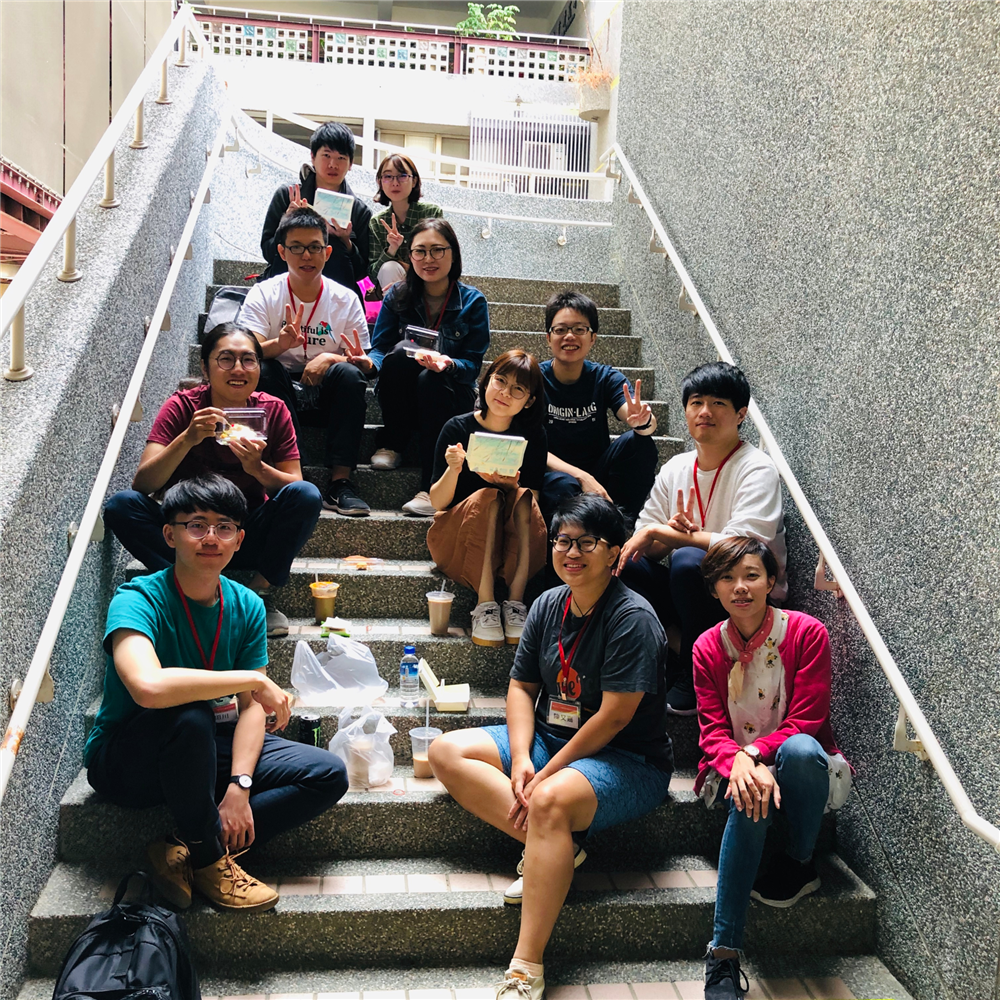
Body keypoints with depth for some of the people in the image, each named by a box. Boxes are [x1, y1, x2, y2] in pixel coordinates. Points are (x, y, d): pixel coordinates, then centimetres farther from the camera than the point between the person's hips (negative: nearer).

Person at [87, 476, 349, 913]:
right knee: (188, 716, -39)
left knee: (329, 775, -10)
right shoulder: (139, 599, -21)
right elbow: (148, 687, -42)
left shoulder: (246, 606, -3)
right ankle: (208, 859, -17)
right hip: (125, 759, -5)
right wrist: (253, 679, -33)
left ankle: (182, 849, -12)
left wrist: (239, 786, -19)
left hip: (207, 751, 6)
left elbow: (251, 707, -4)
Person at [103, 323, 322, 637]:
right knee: (121, 505, -25)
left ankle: (260, 592, -16)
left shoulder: (273, 411, -8)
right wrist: (187, 439, -34)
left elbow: (296, 486, -9)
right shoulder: (182, 407, -11)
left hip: (249, 537, 1)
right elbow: (142, 484, -19)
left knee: (307, 496, -25)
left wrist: (258, 469, -30)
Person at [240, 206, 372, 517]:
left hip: (325, 397, 1)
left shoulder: (345, 299, 2)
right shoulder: (263, 294, 0)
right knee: (266, 371, -31)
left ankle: (340, 483, -30)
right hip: (278, 394, 0)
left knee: (349, 374, -29)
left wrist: (330, 358, -23)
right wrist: (280, 344, -35)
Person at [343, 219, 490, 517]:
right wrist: (370, 363, -29)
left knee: (431, 380, -36)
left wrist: (448, 364, -32)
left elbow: (473, 364, -8)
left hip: (452, 395, -1)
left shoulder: (472, 300, -4)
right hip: (403, 397, 1)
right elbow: (380, 348, -4)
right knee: (399, 356, -30)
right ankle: (391, 444, -14)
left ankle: (433, 489, -38)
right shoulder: (398, 296, 0)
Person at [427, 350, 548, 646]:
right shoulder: (458, 428, -4)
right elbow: (437, 502, -4)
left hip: (516, 545, 2)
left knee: (524, 498, -28)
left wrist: (513, 485, -25)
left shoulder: (533, 435, 1)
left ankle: (515, 601, -30)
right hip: (456, 539, -1)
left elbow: (533, 498, -3)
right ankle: (484, 603, -32)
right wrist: (453, 469, -24)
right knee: (488, 497, -30)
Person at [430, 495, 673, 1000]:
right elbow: (521, 687, 7)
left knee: (552, 800, -38)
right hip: (549, 740, 8)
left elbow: (614, 716, -20)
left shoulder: (632, 618, -17)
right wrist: (521, 760, -10)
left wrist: (545, 776, -19)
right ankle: (559, 845, -14)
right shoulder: (548, 605, 4)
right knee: (446, 752, -7)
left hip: (628, 763, -8)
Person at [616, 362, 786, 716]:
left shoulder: (756, 470, -12)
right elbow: (644, 546, 5)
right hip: (690, 594, 5)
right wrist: (673, 533, -19)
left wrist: (662, 533, -21)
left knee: (687, 559, -35)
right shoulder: (675, 468, 6)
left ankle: (693, 678, -13)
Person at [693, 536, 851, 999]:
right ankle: (723, 956, -33)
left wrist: (753, 752, -32)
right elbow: (713, 731, -7)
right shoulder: (708, 647, -3)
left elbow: (805, 722, -14)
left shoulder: (806, 632, -10)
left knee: (800, 748, -37)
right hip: (735, 768, 1)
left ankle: (800, 865, -10)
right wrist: (739, 765, -31)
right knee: (748, 801, -35)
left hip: (801, 770, -1)